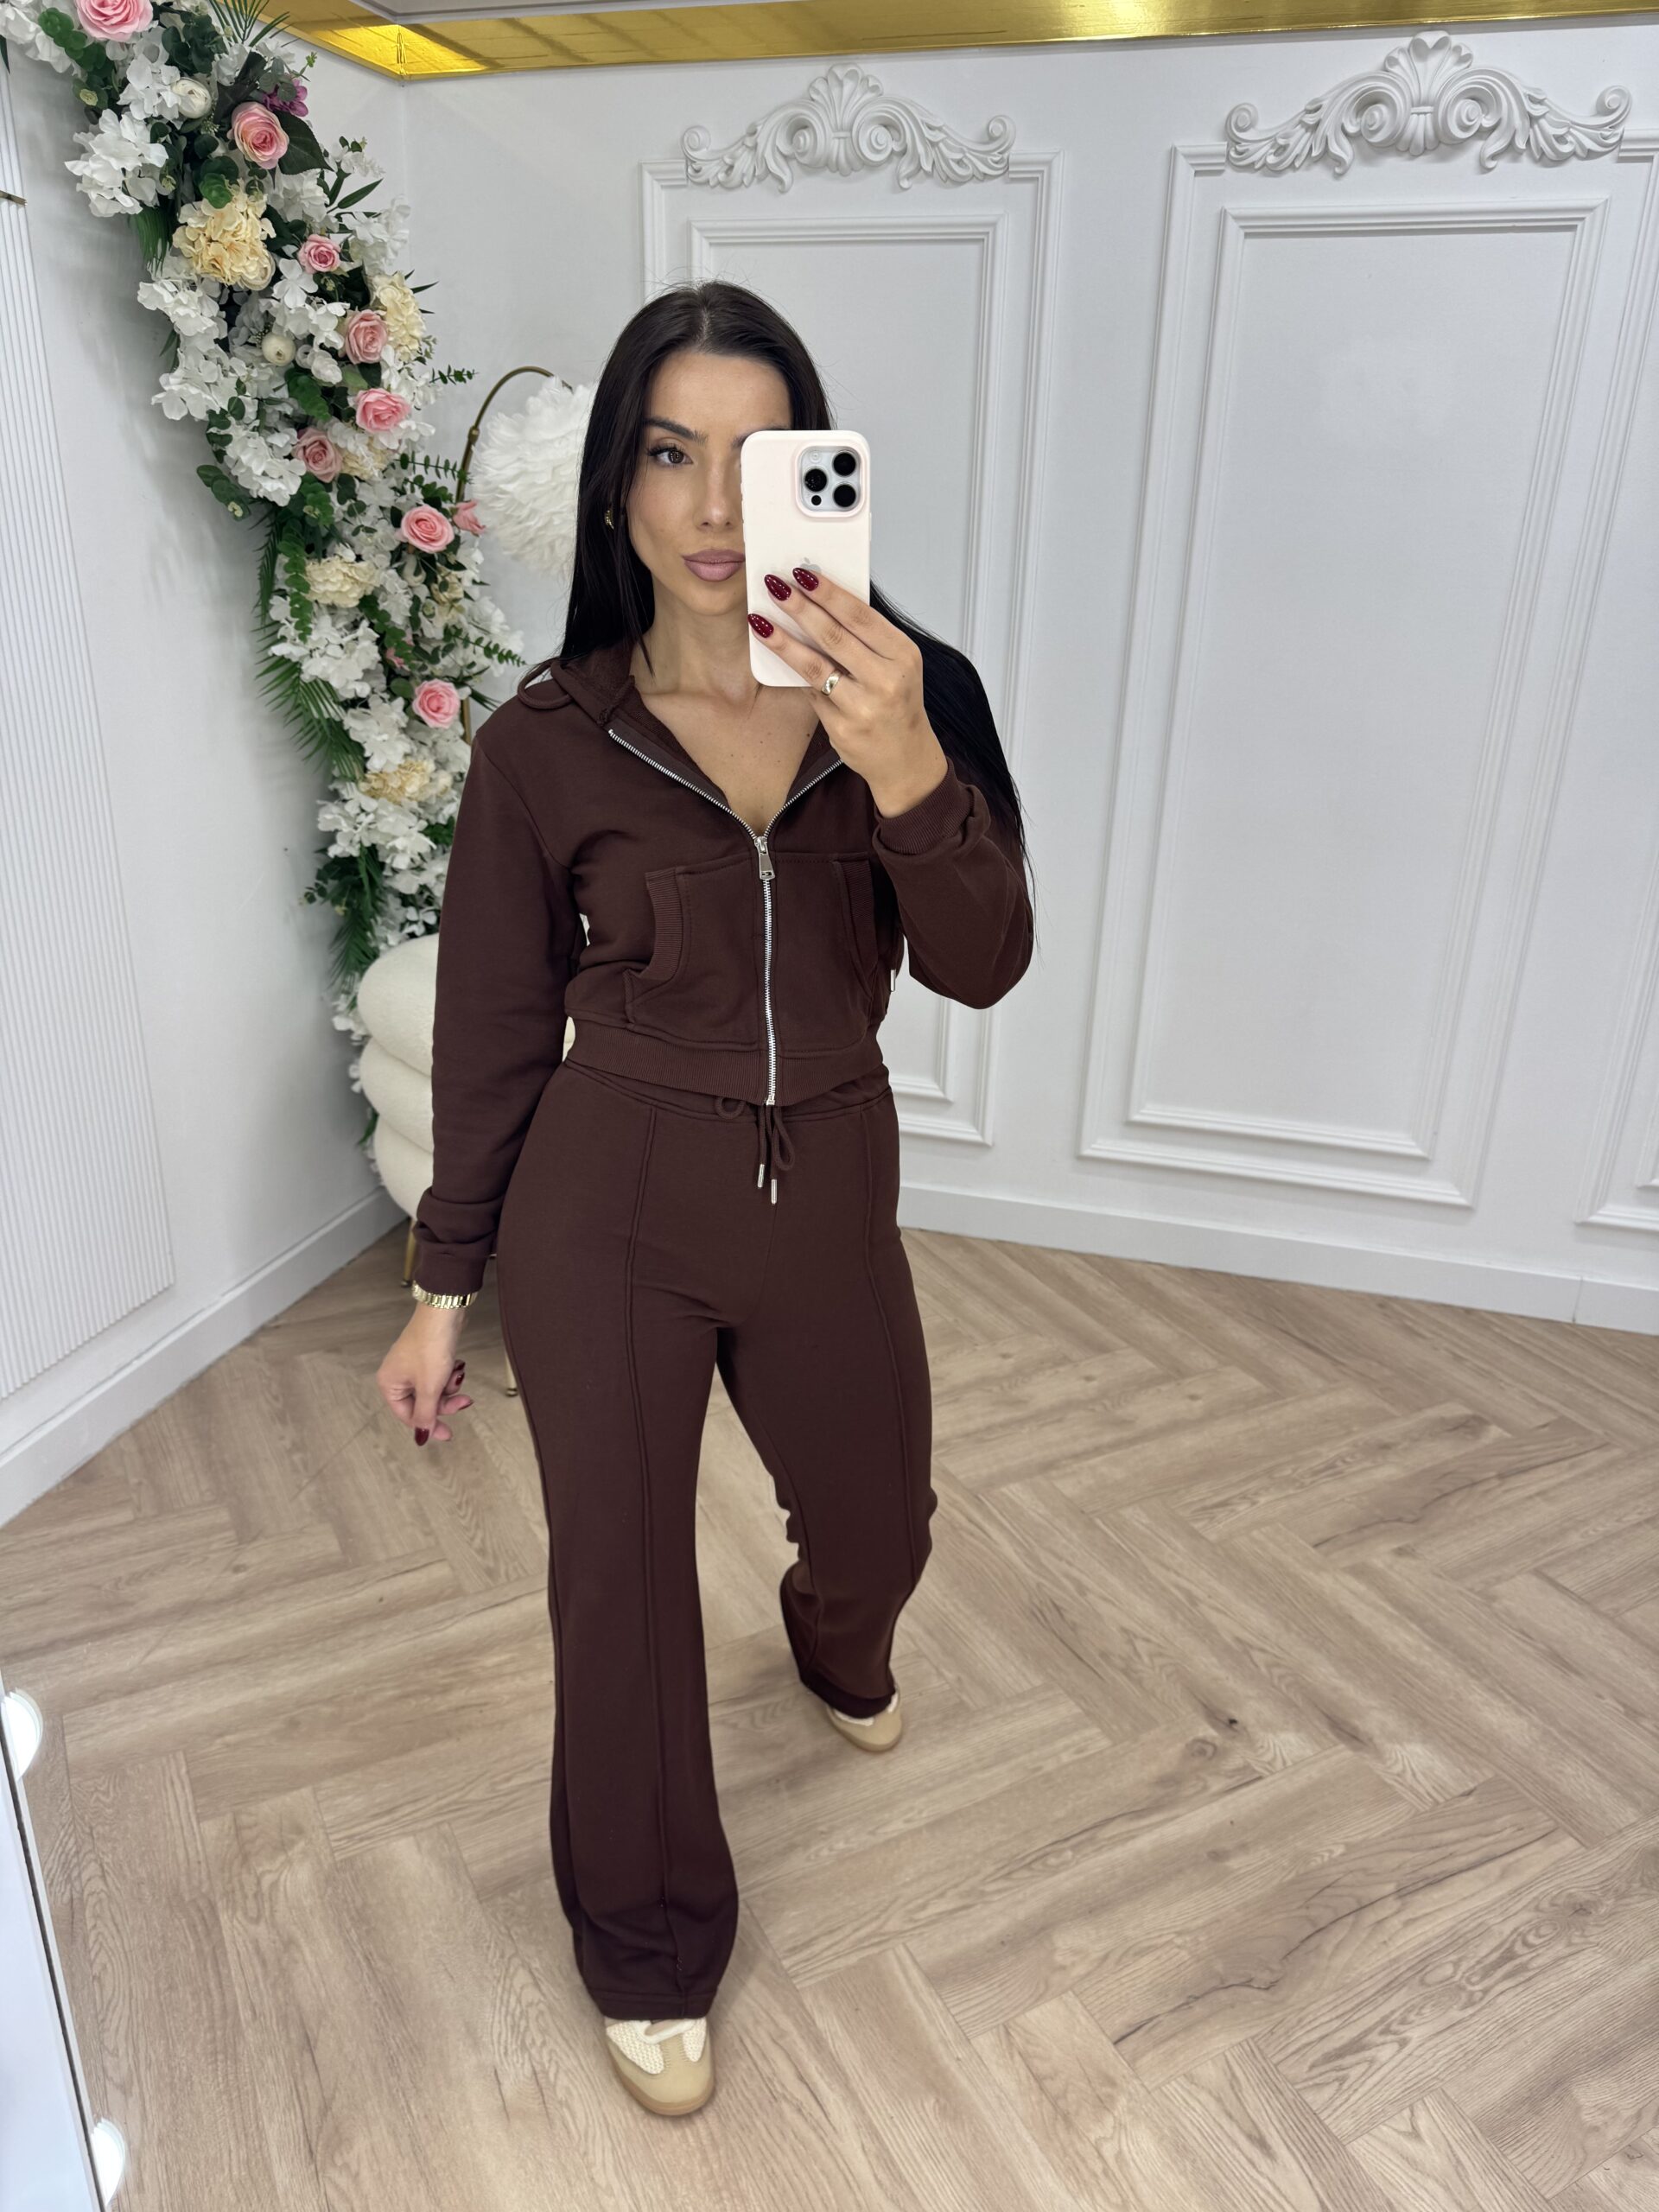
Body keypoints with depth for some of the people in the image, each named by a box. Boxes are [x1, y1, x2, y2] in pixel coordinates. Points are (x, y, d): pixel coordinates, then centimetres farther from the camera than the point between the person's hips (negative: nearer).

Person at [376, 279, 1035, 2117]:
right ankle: (648, 1952, 40)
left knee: (877, 1520, 23)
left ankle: (833, 1643, 65)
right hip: (604, 1206, -2)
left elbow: (982, 967, -17)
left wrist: (904, 768, -35)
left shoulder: (908, 692, -8)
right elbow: (491, 1028, -4)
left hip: (828, 1188, 3)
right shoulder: (548, 739, -12)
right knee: (621, 1582, 10)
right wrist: (442, 1293, 1)